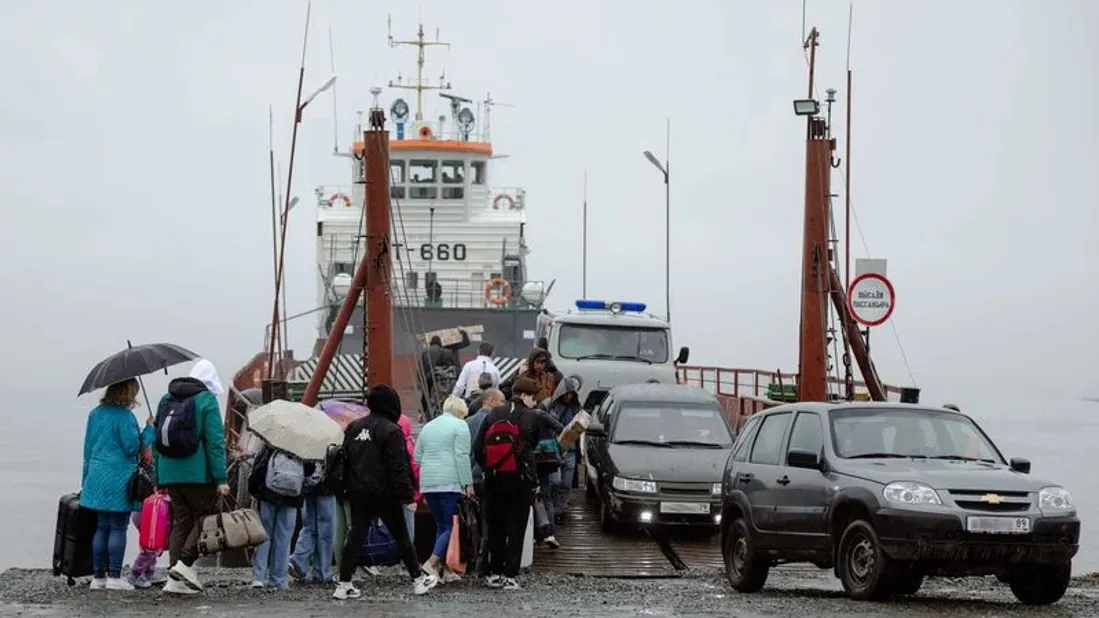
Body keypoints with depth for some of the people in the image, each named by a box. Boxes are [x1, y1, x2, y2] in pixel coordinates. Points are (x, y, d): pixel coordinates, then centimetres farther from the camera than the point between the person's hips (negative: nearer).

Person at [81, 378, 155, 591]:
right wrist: (149, 429, -3)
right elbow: (133, 447, -13)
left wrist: (86, 480, 22)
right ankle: (114, 576, -4)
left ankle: (98, 575, 9)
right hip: (119, 481, -7)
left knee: (101, 528, 10)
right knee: (118, 529, -2)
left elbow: (88, 448, 16)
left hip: (96, 477, 7)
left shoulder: (95, 414, 12)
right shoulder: (124, 416, -12)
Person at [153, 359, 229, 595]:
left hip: (170, 475, 6)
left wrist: (159, 481, 21)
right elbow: (215, 442, -12)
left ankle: (176, 578, 5)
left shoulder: (166, 400, 14)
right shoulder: (206, 400, -5)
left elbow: (157, 443, 17)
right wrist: (221, 479, -12)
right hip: (199, 474, -6)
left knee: (180, 522, 10)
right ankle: (185, 563, -11)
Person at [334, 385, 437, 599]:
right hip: (384, 493, -5)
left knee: (356, 535, 6)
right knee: (401, 536, 6)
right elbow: (398, 466, -16)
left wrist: (348, 487, 19)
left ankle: (344, 584, 0)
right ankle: (418, 579, 14)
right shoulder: (390, 430, -12)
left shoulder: (353, 428, 10)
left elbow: (345, 460, 14)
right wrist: (406, 494, -13)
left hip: (358, 493, 5)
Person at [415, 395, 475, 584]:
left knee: (441, 525, 13)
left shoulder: (428, 427, 21)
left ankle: (443, 569, 8)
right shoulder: (460, 425, 0)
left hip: (428, 483, 7)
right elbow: (462, 456, -9)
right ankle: (433, 561, -22)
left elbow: (418, 457, 21)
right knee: (452, 526, -5)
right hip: (450, 483, -7)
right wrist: (468, 483, -8)